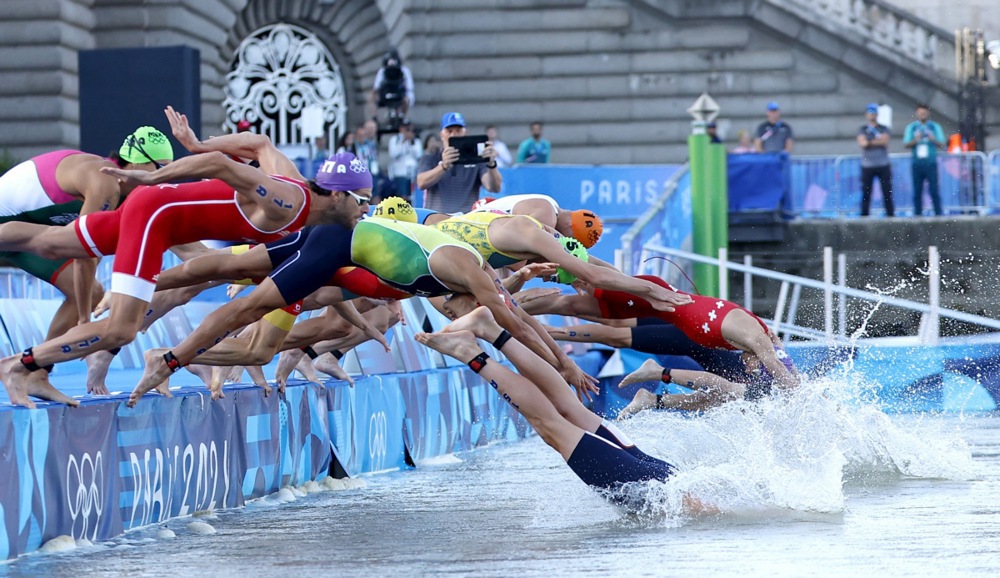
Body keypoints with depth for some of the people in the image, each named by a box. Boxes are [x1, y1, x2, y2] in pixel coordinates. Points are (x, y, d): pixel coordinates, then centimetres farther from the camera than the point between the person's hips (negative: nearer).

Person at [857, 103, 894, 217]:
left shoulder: (884, 129, 9)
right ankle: (864, 218, 1)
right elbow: (862, 143, -9)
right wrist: (878, 140, -7)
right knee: (866, 194, -1)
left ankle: (891, 215, 2)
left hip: (883, 165, 0)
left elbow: (885, 141, -9)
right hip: (867, 166, 0)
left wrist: (870, 142, -7)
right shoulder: (862, 130, 8)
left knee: (887, 193, 0)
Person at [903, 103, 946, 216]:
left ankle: (939, 213, -5)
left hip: (931, 163, -1)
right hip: (917, 163, 1)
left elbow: (942, 144, 4)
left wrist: (933, 140, -16)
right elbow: (906, 144, 6)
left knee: (934, 189, -7)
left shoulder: (935, 127, 8)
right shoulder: (911, 127, 11)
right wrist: (915, 140, -13)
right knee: (917, 191, 1)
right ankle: (917, 214, 4)